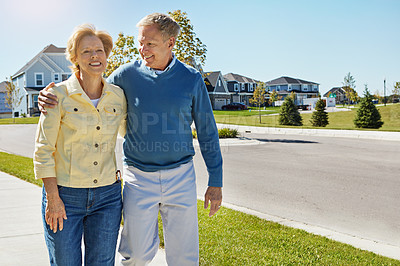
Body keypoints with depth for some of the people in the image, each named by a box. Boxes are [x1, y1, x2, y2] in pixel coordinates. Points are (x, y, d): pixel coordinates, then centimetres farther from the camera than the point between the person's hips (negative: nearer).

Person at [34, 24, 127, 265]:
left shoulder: (118, 96, 2)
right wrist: (53, 198, -11)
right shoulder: (59, 95, -8)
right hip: (64, 196, -3)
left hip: (107, 197, 3)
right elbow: (43, 150, -8)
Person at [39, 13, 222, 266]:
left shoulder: (191, 79, -2)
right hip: (139, 178, 0)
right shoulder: (127, 74, -1)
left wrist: (216, 181, 3)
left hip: (180, 176, 0)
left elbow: (207, 131, 4)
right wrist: (51, 98, -9)